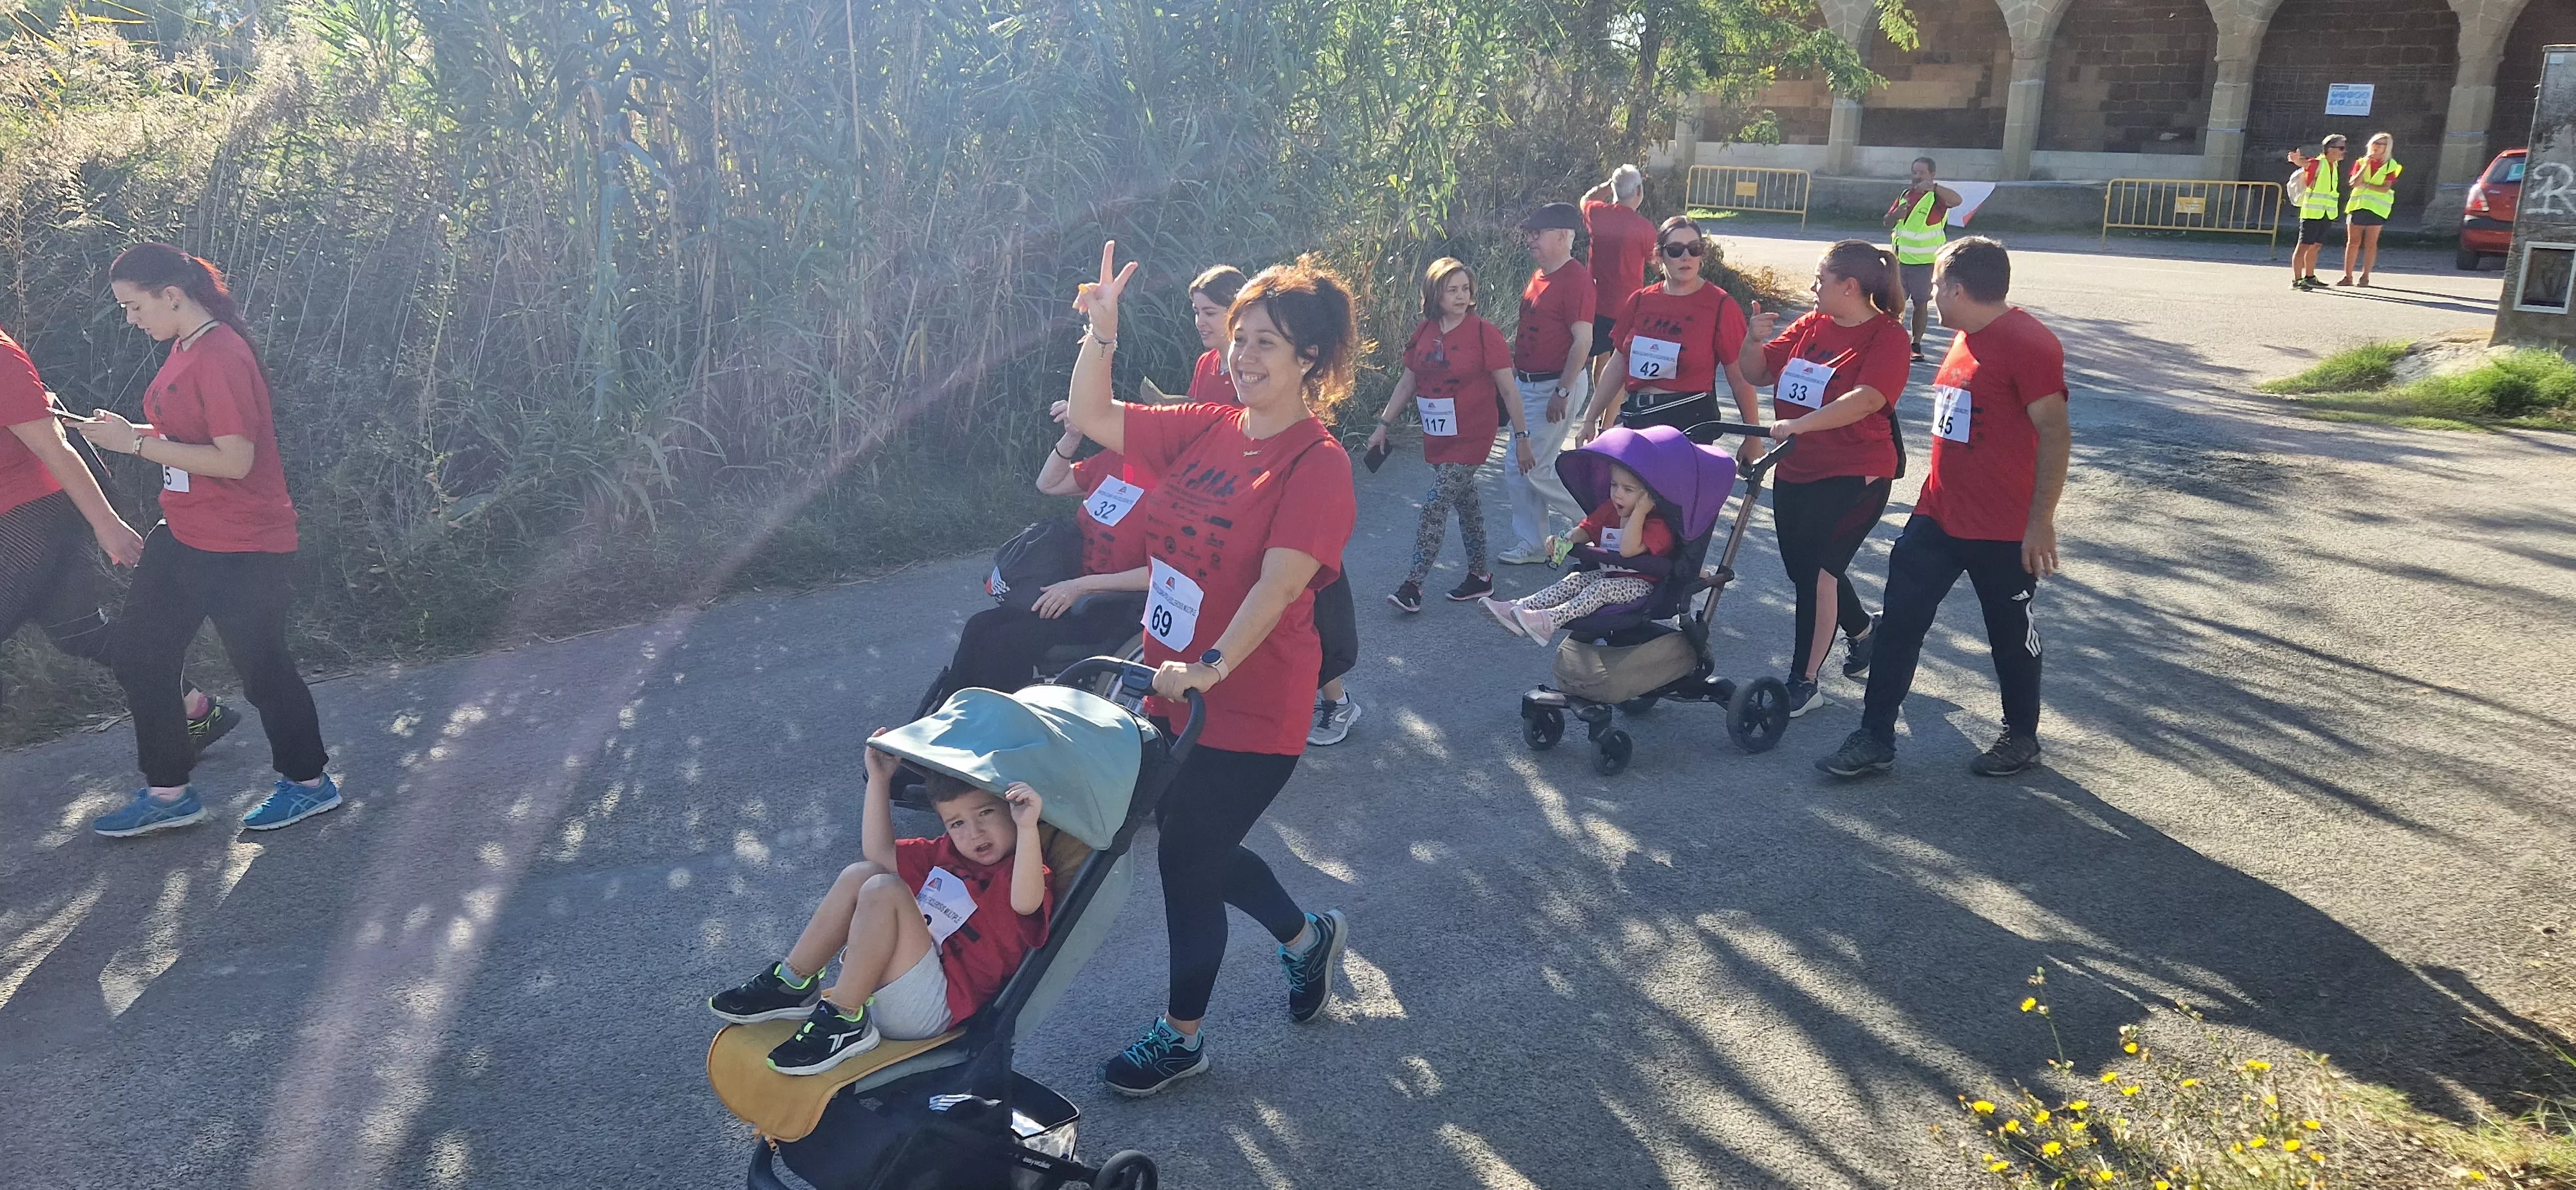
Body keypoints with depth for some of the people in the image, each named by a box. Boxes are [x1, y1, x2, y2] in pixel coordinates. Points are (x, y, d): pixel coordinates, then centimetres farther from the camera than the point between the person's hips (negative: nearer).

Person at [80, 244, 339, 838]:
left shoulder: (221, 356, -20)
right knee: (139, 655, 12)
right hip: (184, 538, 10)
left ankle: (308, 782, 23)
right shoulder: (184, 348, 8)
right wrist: (125, 431, 2)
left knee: (261, 665, 4)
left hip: (244, 549, -10)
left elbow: (234, 459, -25)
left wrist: (136, 443, -20)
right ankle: (167, 793, 24)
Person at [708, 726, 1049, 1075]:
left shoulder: (1016, 872, -11)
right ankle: (793, 985, 3)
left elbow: (1025, 903, -36)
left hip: (934, 1008, -9)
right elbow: (880, 851, 21)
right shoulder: (948, 854, 16)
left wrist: (1027, 828, -50)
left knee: (884, 890, -24)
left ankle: (845, 1021, -21)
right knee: (862, 874, 4)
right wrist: (880, 781, 13)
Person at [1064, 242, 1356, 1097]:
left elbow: (1280, 581, -28)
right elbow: (1091, 418, 5)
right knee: (1198, 848, 22)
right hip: (1173, 691, 7)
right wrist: (1102, 330, -8)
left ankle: (1181, 1034, 30)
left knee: (1189, 861, 6)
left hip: (1249, 711, -7)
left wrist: (1213, 665, -38)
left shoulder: (1318, 464, -18)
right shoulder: (1205, 431, 2)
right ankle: (1306, 936, 50)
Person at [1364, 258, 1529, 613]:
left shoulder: (1484, 332, -11)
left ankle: (1413, 585, -7)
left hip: (1471, 436, -5)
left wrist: (1521, 437, -9)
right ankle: (1479, 575, 28)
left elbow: (1508, 387, -9)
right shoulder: (1425, 331, 4)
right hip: (1437, 435, 5)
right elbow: (1408, 381, 12)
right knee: (1465, 501, 16)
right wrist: (1384, 424, 9)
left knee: (1435, 506, -10)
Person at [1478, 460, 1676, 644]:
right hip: (1608, 574, 8)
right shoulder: (1609, 508, 8)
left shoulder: (1657, 525, -18)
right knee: (1574, 580, -12)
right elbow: (1586, 530, 12)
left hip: (1641, 584, -8)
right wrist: (1566, 540, -11)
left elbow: (1628, 549, -31)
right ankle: (1520, 607, -28)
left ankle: (1550, 620, -47)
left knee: (1602, 588, -30)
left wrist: (1639, 511, -34)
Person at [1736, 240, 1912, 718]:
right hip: (1795, 471, 8)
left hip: (1853, 476, -8)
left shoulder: (1887, 336, -13)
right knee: (1803, 567, 18)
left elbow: (1867, 399, -28)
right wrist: (1755, 340, -12)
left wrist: (1799, 424, -39)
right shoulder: (1811, 325, 6)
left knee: (1815, 569, -10)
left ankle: (1803, 684, 1)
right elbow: (1757, 373, 9)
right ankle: (1863, 633, 44)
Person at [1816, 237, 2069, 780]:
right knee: (1900, 623, 6)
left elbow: (2054, 433, -20)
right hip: (1938, 516, 8)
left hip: (2004, 531, -8)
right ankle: (1876, 739, 13)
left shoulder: (2029, 344, -17)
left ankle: (2022, 737, 30)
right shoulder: (1966, 339, 11)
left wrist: (2042, 520, -22)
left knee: (2011, 635, 10)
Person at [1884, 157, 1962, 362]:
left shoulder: (1937, 197, -6)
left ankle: (1916, 345, 9)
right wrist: (1895, 215, -8)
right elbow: (1888, 224, 16)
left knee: (1921, 303, 3)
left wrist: (1933, 186, -43)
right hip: (1900, 259, 5)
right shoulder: (1905, 195, 11)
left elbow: (1957, 200, -29)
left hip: (1925, 261, -5)